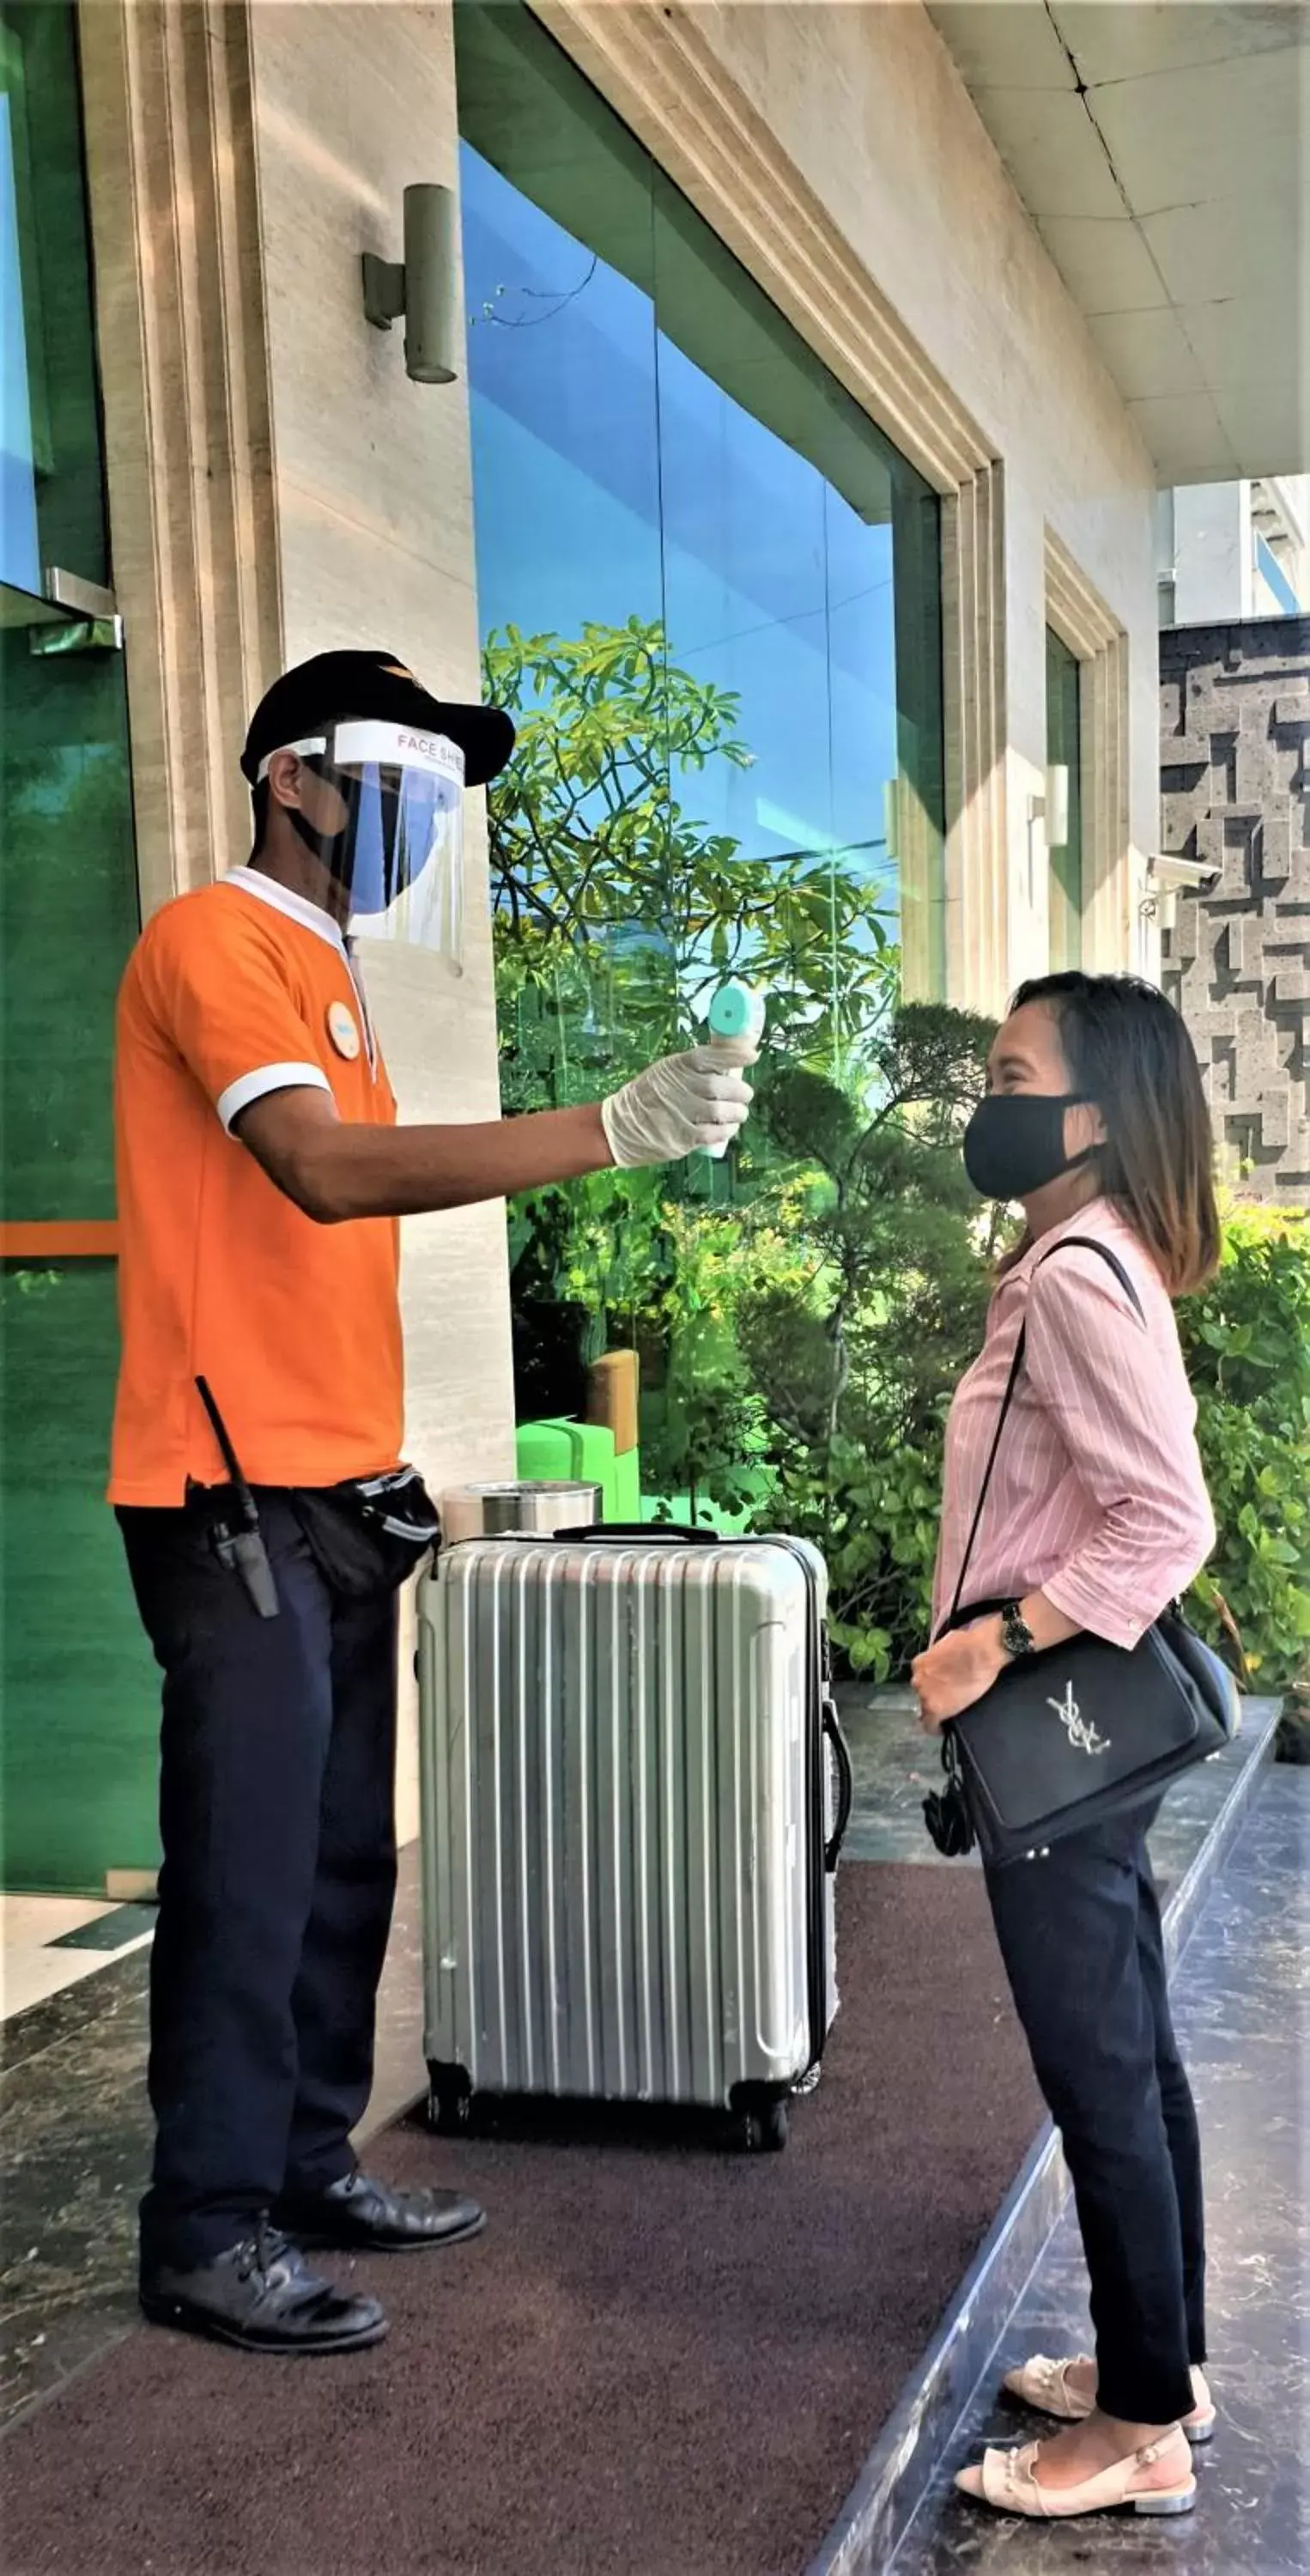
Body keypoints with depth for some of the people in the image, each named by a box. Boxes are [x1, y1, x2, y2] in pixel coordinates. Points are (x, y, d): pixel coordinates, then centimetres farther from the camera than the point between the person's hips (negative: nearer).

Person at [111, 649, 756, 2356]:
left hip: (334, 1495, 9)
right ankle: (209, 2233, 10)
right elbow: (330, 1172, -24)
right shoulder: (213, 940, -8)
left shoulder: (323, 970, 21)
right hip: (236, 1496, -9)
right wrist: (611, 1133, -30)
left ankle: (309, 2164, 26)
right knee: (251, 1871, -3)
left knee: (344, 1859, 13)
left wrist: (385, 1469, 16)